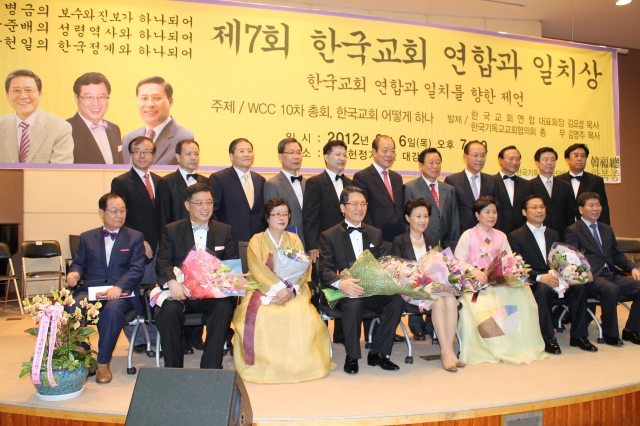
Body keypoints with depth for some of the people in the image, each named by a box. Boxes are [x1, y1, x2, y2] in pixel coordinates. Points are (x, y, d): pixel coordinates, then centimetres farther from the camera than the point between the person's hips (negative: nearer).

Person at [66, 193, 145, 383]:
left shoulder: (135, 237, 10)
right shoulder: (87, 237, 19)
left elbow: (137, 269, -1)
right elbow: (79, 263, 17)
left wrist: (119, 286, -20)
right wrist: (74, 273, -9)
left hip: (121, 292, -2)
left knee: (113, 309, -36)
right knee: (73, 308, -31)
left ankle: (103, 363, -20)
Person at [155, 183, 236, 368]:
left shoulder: (224, 231, 12)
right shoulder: (171, 230, 8)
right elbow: (162, 262, -2)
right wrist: (171, 282, -24)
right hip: (180, 291, -1)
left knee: (224, 307, -30)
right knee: (168, 309, -31)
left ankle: (211, 367, -18)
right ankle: (173, 368, -13)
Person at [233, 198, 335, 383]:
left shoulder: (294, 240, 11)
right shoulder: (257, 240, 4)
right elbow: (257, 270, -8)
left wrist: (291, 289, -18)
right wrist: (277, 288, -23)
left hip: (292, 290, 1)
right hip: (264, 289, -1)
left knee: (301, 313, -29)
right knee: (260, 315, -31)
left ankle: (299, 363, -12)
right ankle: (262, 363, -13)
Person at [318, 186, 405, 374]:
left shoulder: (376, 234, 18)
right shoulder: (329, 236, 5)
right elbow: (324, 270, -5)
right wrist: (341, 283, -27)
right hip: (343, 292, -4)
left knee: (397, 299, -25)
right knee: (354, 303, -37)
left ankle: (378, 353, -7)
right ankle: (352, 357, -14)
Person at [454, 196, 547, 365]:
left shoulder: (501, 236, 17)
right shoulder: (468, 235, 3)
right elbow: (458, 262, -6)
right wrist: (474, 271, -24)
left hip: (498, 283, 4)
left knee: (522, 293, -25)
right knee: (482, 306, -34)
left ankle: (518, 344, -17)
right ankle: (500, 348, -17)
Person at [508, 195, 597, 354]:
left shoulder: (553, 234, 18)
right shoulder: (515, 237, -1)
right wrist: (540, 277, -27)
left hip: (554, 279, 5)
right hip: (531, 283, -5)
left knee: (579, 287, -23)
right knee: (543, 289, -37)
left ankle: (578, 336, -10)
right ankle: (548, 339, -26)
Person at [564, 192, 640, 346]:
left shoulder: (607, 229, 24)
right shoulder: (573, 231, 2)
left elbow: (617, 255, 24)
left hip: (612, 274, 7)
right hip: (592, 276, -7)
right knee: (611, 290, -35)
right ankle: (610, 333, -15)